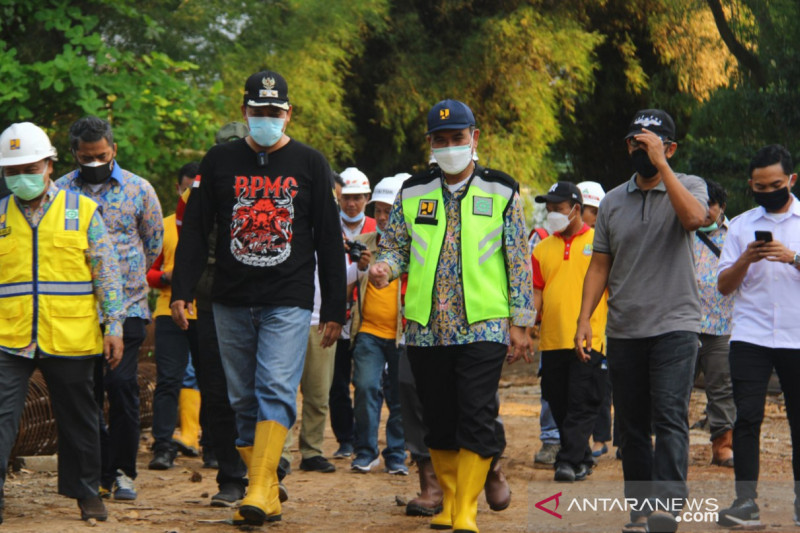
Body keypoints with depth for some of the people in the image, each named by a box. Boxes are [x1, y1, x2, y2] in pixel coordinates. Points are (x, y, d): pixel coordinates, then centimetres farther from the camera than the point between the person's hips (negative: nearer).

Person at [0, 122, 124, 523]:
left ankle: (85, 491, 26)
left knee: (78, 418, 11)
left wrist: (113, 325, -1)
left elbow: (107, 273, 5)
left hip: (71, 339, 0)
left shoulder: (82, 211, 4)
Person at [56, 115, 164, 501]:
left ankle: (122, 472, 0)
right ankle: (96, 473, 11)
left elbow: (154, 244, 16)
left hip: (127, 306, -1)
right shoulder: (59, 192, 4)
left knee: (123, 385, -10)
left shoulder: (139, 190, 4)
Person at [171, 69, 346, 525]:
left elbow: (329, 240, 7)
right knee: (243, 400, 4)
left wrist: (335, 308, 4)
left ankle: (261, 491, -24)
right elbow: (196, 230, 9)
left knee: (276, 392, -17)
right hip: (232, 301, 3)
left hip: (289, 303, -3)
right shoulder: (221, 161, 9)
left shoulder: (310, 164, 6)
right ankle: (269, 495, 11)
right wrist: (182, 291, -1)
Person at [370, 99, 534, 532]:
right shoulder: (412, 194, 11)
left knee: (476, 418, -11)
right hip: (426, 329, 3)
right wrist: (385, 266, -10)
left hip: (483, 328, -3)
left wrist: (519, 323, 0)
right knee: (438, 420, 8)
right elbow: (395, 247, 15)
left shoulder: (501, 192, 5)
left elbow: (519, 261, 5)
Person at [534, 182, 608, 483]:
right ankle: (582, 460, 19)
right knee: (560, 406, 8)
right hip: (552, 341, 5)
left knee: (582, 405, -10)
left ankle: (569, 460, -12)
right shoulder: (542, 249, 13)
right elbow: (537, 293, 10)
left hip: (589, 341, -5)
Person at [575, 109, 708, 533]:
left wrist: (660, 165, -20)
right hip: (623, 330, 4)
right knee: (631, 426, 6)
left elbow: (694, 217, -21)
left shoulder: (689, 187, 3)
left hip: (674, 325, -4)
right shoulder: (613, 201, 14)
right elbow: (600, 265, 14)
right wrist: (584, 318, 3)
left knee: (669, 415, -17)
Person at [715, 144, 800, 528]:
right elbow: (724, 285, 8)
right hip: (750, 337, 1)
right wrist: (745, 260, -9)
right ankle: (745, 501, -7)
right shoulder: (741, 226, 11)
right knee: (747, 417, -7)